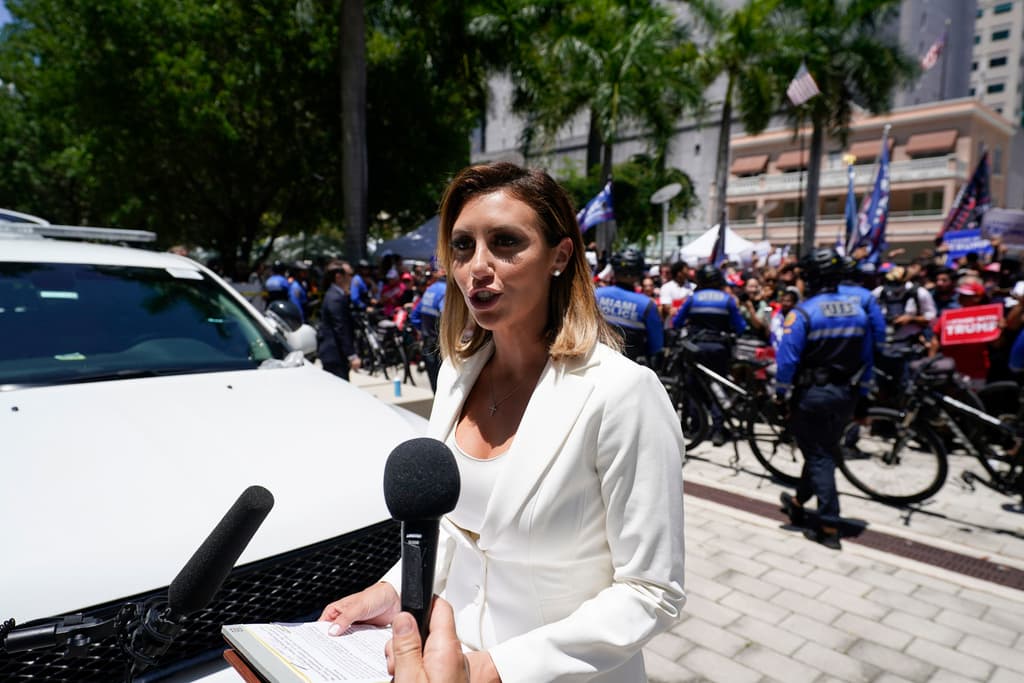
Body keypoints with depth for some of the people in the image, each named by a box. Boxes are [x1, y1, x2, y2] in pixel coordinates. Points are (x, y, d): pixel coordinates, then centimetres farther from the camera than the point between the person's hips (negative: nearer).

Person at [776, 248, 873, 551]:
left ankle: (829, 527, 2)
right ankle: (798, 502, 38)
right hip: (846, 395, 6)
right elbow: (866, 359, 8)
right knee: (824, 451, 19)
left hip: (812, 394, -6)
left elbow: (787, 359, -19)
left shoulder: (803, 313, -16)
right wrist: (859, 394, 17)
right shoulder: (858, 310, 3)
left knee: (819, 456, 2)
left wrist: (781, 394, -9)